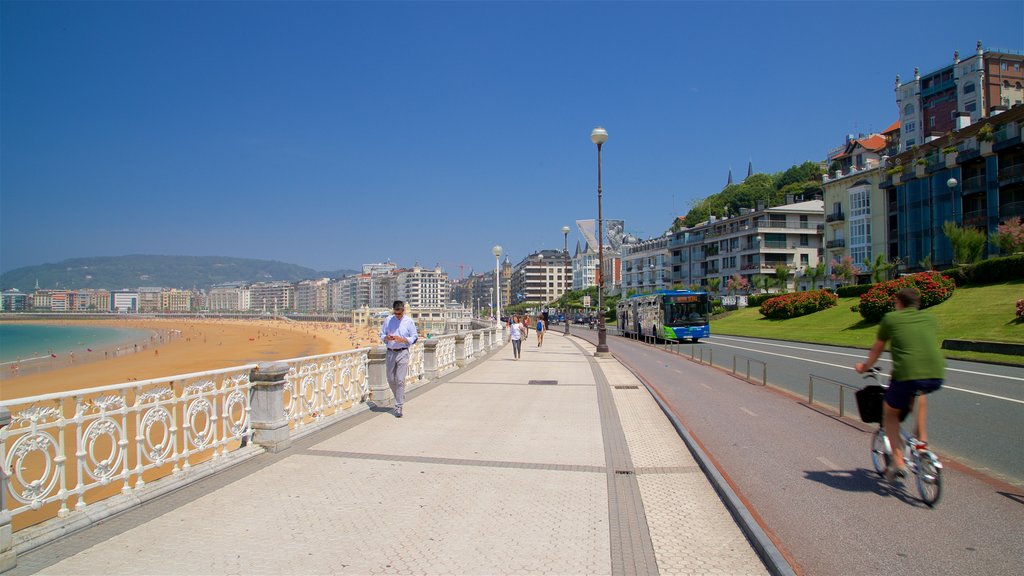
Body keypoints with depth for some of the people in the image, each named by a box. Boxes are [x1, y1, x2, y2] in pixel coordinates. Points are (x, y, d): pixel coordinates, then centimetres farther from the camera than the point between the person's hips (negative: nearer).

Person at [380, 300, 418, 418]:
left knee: (400, 380, -8)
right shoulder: (388, 320, 5)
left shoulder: (409, 321, -2)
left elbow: (414, 338, 1)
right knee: (391, 380, 10)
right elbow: (382, 335, 11)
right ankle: (399, 399, 33)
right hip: (390, 352, 3)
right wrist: (386, 338, -12)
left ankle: (398, 407, -3)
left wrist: (403, 339, -17)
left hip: (403, 353, -3)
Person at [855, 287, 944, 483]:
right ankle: (922, 436, 33)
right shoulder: (930, 318, 19)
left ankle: (898, 462, 10)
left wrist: (864, 367, 41)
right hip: (936, 376, 4)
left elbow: (876, 350, 22)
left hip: (906, 375, -4)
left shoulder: (890, 318, 10)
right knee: (918, 391, 40)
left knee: (890, 414, 20)